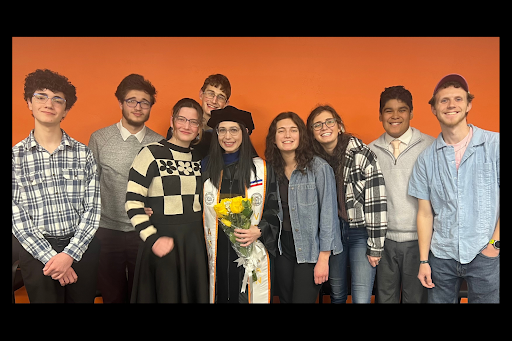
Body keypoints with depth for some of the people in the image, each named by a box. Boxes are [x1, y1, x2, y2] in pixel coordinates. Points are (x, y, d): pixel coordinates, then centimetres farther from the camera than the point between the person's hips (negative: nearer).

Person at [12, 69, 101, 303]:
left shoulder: (83, 154, 1)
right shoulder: (16, 156, 0)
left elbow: (92, 209, -2)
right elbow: (16, 216, -4)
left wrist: (70, 254, -11)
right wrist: (51, 257, -12)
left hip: (82, 247, 1)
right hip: (37, 251, -1)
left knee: (83, 299, 13)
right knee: (44, 299, 13)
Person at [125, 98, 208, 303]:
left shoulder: (200, 158, 7)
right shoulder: (152, 153, -9)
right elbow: (133, 203, -12)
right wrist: (152, 238, -18)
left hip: (195, 241, 5)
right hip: (162, 242, -5)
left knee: (195, 294, 15)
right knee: (165, 295, 9)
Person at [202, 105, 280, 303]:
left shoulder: (262, 169, 1)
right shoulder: (206, 167, 5)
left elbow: (274, 209, 3)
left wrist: (259, 231, -12)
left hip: (254, 254, -1)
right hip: (218, 255, 1)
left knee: (252, 297, 5)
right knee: (222, 297, 8)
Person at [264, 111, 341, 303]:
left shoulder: (319, 167, -12)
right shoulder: (272, 169, 3)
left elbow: (328, 213, -12)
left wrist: (323, 258, -13)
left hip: (310, 250, -5)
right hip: (283, 247, 5)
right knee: (285, 299, 16)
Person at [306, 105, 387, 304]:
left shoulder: (362, 155, -13)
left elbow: (376, 202, -14)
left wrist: (375, 247, -13)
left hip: (360, 233, -4)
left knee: (361, 299, -5)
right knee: (336, 295, 16)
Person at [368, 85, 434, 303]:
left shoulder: (430, 147, -3)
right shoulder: (371, 151, 3)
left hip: (418, 239, -2)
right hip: (383, 239, 2)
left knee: (416, 298, 13)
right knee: (385, 297, 16)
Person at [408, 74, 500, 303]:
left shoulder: (493, 145, -4)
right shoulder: (426, 158, 2)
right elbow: (425, 213, 3)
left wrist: (496, 242, -7)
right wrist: (423, 261, 2)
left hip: (485, 255, -1)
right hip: (441, 256, 2)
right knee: (439, 299, 11)